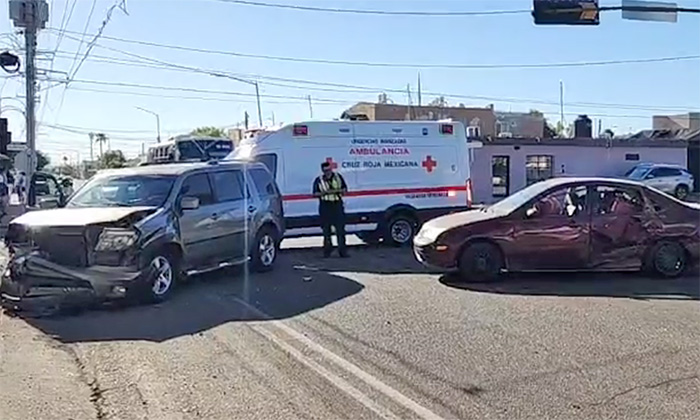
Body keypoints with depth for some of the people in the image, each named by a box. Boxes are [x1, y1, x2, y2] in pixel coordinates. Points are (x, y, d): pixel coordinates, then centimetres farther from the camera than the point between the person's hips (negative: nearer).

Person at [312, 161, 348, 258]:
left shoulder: (338, 177, 8)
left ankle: (342, 251, 1)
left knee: (340, 228, -3)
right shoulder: (318, 180, 2)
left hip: (337, 206, 1)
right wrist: (324, 193, -16)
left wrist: (337, 190, -9)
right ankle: (327, 251, 15)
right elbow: (315, 194, 1)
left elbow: (345, 189, 10)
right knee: (326, 229, 5)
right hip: (325, 206, 0)